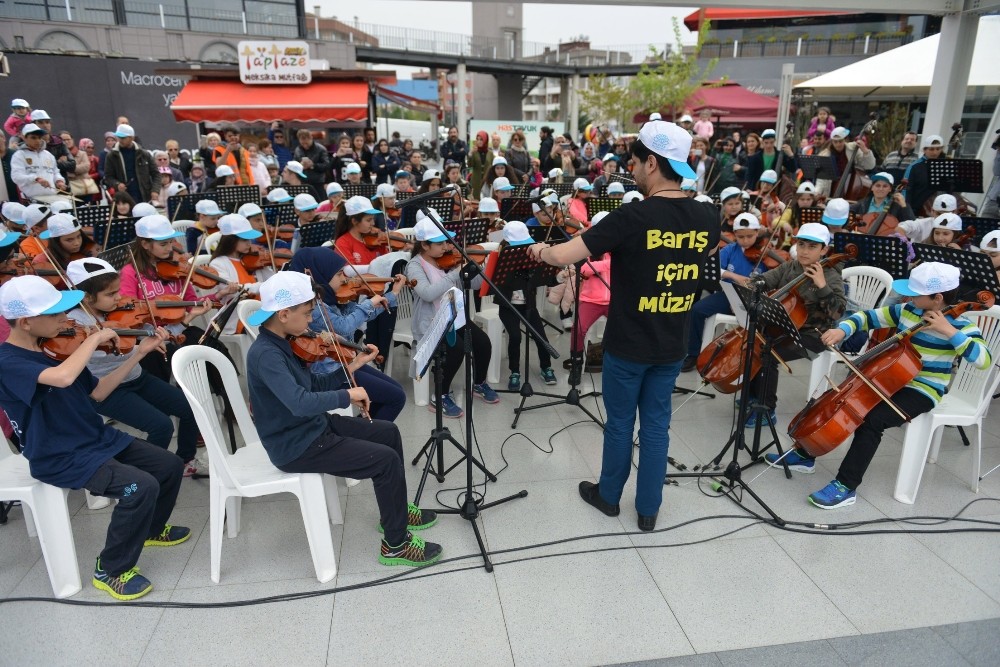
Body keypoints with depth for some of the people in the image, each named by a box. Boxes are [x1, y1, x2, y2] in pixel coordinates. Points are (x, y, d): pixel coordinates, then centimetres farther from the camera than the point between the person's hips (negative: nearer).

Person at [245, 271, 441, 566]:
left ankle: (395, 511, 30)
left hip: (313, 426, 10)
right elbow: (300, 403, -39)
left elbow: (312, 385, 9)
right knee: (386, 459, -13)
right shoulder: (265, 354, -27)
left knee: (388, 432, 14)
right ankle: (396, 545, 3)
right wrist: (347, 396, -27)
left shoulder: (281, 342, 2)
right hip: (296, 446, -10)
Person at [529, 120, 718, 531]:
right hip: (672, 347, 4)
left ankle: (608, 495, 35)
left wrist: (542, 250, 0)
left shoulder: (632, 217, -21)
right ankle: (648, 509, 29)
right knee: (656, 425, 16)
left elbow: (562, 257, -22)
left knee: (620, 423, 14)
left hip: (628, 344, -4)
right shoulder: (706, 219, -4)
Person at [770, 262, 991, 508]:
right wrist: (842, 329, -11)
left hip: (923, 391, -7)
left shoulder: (960, 326, -12)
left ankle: (846, 486, -20)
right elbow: (867, 317, 9)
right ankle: (805, 454, 12)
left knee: (871, 420, -30)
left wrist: (950, 332, -29)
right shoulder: (905, 310, 4)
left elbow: (984, 360, -24)